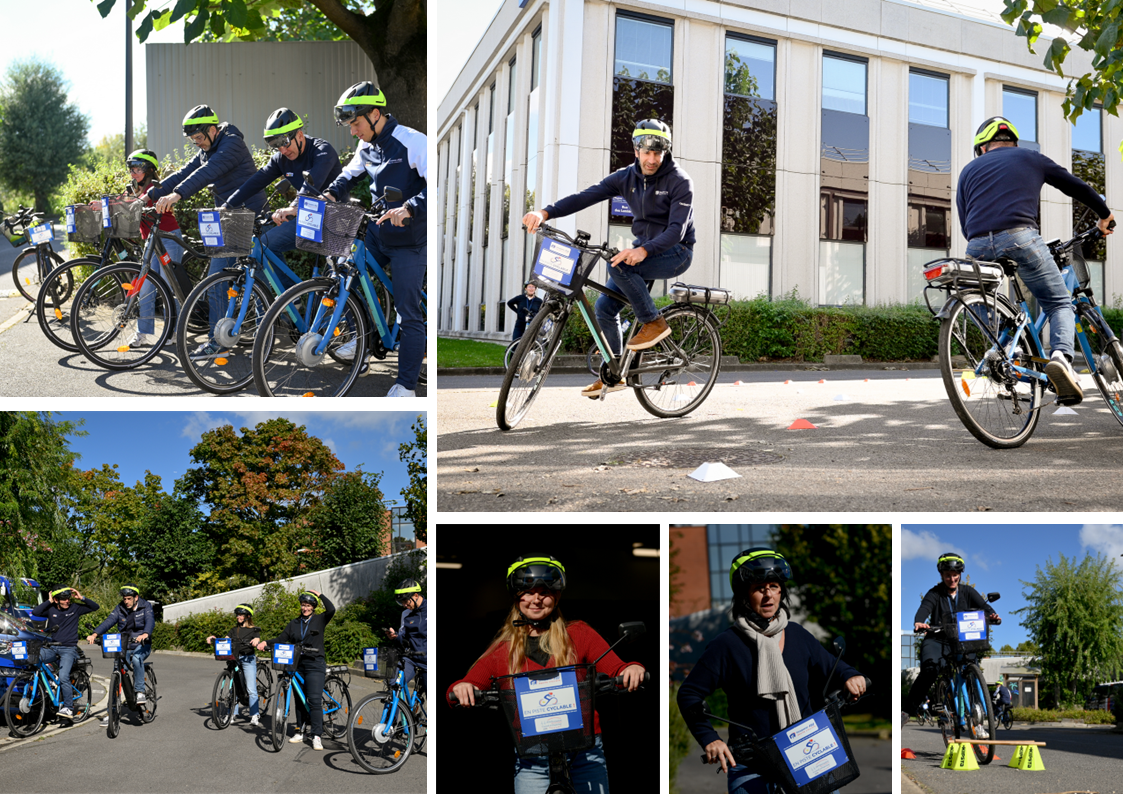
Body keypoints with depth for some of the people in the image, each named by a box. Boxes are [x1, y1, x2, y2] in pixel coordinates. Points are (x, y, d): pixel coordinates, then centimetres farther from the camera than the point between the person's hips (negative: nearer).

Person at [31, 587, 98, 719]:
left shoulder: (74, 608, 2)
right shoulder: (51, 610, 4)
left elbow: (95, 607, 1)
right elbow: (35, 612, -11)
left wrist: (81, 598, -8)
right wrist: (49, 602, -9)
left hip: (68, 649, -3)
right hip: (52, 648, 3)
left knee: (63, 677, -20)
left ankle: (68, 707, -11)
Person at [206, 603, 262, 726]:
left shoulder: (254, 630, 5)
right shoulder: (234, 630, 17)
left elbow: (257, 641, -10)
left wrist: (255, 642, -34)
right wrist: (213, 640, -10)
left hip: (248, 659, -5)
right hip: (234, 659, 5)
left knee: (251, 689, -9)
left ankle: (254, 717, -9)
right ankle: (233, 713, 15)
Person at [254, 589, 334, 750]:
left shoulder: (319, 620, 3)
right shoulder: (294, 623, 15)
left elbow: (331, 610, -15)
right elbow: (281, 639, 8)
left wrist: (320, 595, -6)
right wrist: (265, 643, -7)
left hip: (315, 665, -4)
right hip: (297, 665, 5)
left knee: (315, 699, -12)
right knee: (299, 700, 9)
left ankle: (316, 736, -11)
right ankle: (301, 732, 20)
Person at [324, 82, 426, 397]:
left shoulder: (412, 142, -19)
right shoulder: (366, 146, 5)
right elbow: (350, 174, 22)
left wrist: (409, 208, -42)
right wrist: (331, 194, 2)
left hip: (407, 239, -7)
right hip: (376, 233, 7)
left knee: (409, 312, -3)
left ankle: (406, 385, 4)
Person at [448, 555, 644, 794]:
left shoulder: (579, 635, 7)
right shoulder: (501, 651, 9)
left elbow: (614, 670, -2)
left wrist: (631, 670, -24)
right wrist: (460, 689, -19)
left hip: (586, 756, 0)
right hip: (531, 763, 0)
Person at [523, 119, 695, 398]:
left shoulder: (679, 181, -15)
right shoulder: (627, 177, -1)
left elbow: (677, 230, -25)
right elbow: (586, 196, -12)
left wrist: (644, 250, -43)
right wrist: (545, 213, -27)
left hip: (675, 252, -6)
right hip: (643, 248, 6)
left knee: (618, 265, -31)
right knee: (605, 306, -4)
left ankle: (654, 323, -15)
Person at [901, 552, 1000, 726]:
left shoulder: (968, 592, 8)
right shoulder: (934, 593, 0)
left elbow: (983, 605, -8)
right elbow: (924, 608, -19)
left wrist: (992, 615, -33)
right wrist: (918, 622, -43)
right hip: (936, 640, -3)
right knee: (930, 669, -29)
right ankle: (907, 709, -22)